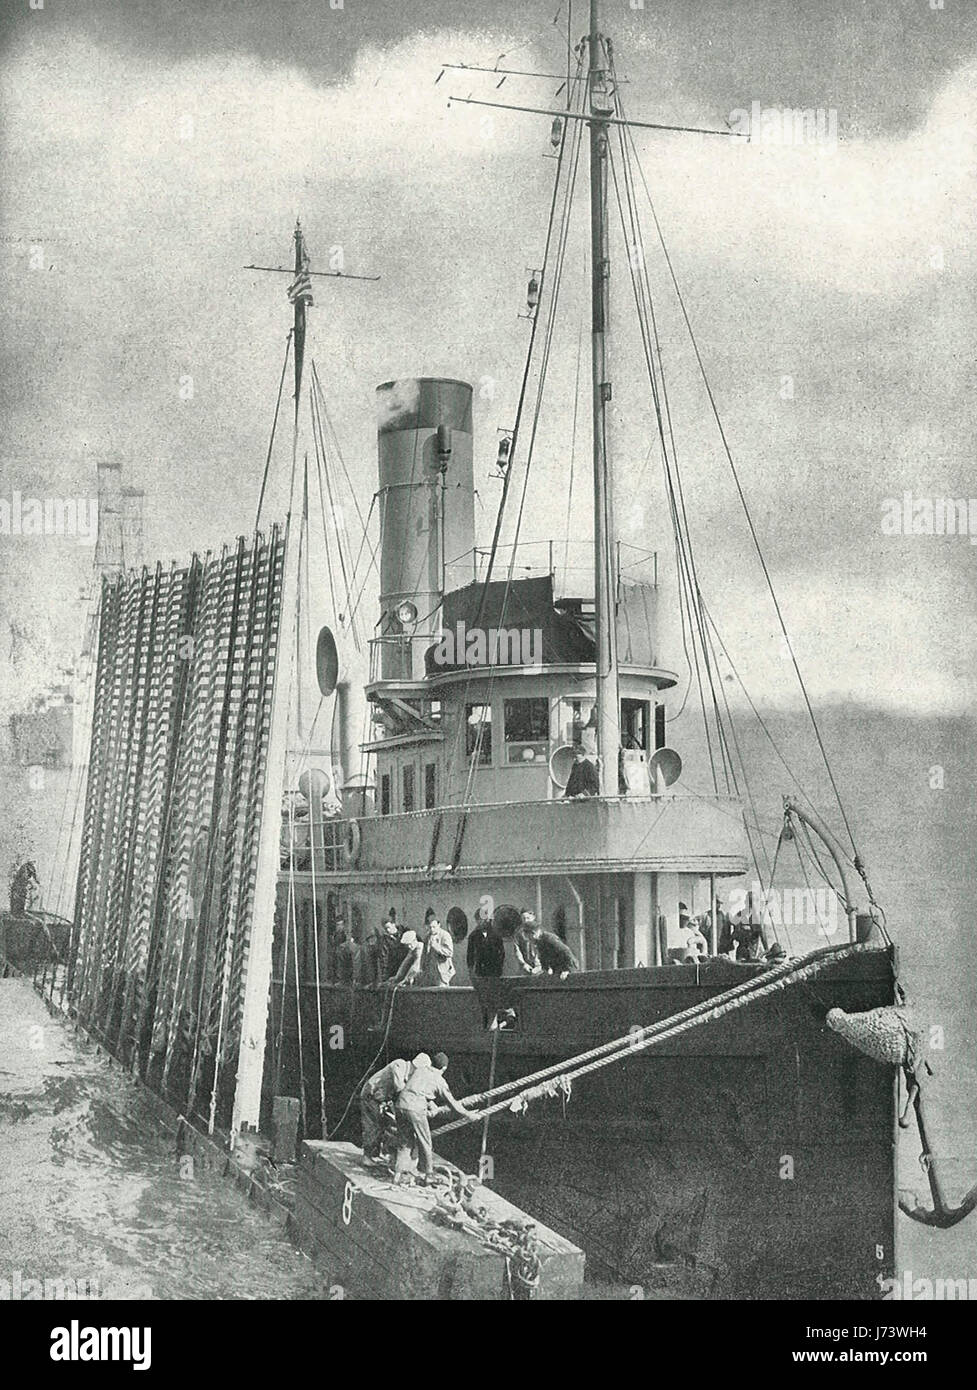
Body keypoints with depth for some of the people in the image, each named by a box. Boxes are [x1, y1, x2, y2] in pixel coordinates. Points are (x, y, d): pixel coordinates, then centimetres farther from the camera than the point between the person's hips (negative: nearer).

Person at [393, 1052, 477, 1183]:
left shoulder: (418, 1070, 21)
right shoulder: (439, 1080, 8)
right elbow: (452, 1103, 15)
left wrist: (430, 1103, 46)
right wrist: (469, 1115, 28)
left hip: (400, 1104, 5)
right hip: (416, 1108, -5)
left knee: (404, 1142, 14)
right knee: (424, 1143, 11)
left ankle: (399, 1173, 7)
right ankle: (429, 1174, 19)